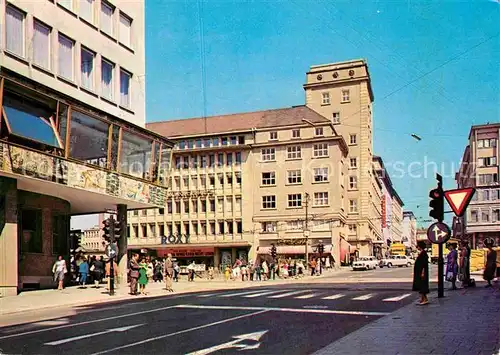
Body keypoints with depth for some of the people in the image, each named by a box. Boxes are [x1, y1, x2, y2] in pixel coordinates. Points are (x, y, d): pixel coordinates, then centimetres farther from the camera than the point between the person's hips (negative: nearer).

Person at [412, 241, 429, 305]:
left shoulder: (423, 253, -15)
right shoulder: (420, 253, 15)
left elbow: (424, 264, -20)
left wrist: (423, 272, -23)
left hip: (421, 272, -10)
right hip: (418, 272, 10)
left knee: (422, 286, -7)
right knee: (420, 286, 11)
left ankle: (425, 300, -4)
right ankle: (422, 300, 15)